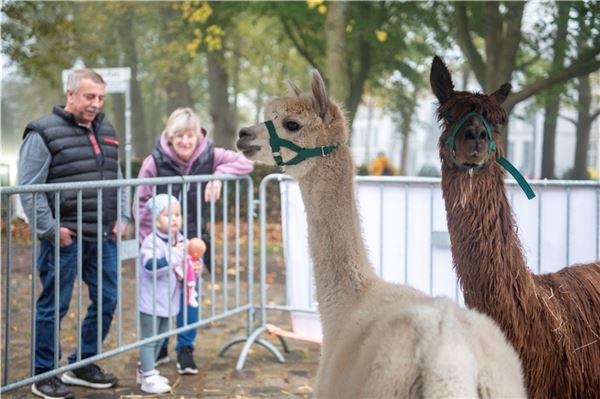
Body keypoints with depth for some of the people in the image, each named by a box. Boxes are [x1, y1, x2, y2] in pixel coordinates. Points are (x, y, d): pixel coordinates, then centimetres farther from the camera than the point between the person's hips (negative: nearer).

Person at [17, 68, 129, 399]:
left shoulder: (106, 132, 15)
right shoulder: (44, 133, -7)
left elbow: (118, 180, 23)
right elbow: (28, 188, -10)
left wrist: (122, 217, 11)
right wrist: (50, 229, -14)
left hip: (103, 237, 7)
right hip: (64, 237, -7)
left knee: (106, 300, 11)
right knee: (54, 305, 1)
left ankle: (83, 365, 26)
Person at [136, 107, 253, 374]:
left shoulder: (209, 156, -9)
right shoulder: (155, 161, -15)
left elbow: (245, 163, -5)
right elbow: (143, 203, -11)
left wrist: (219, 175, -20)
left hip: (194, 239, 2)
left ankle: (185, 350, 18)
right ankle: (158, 349, 24)